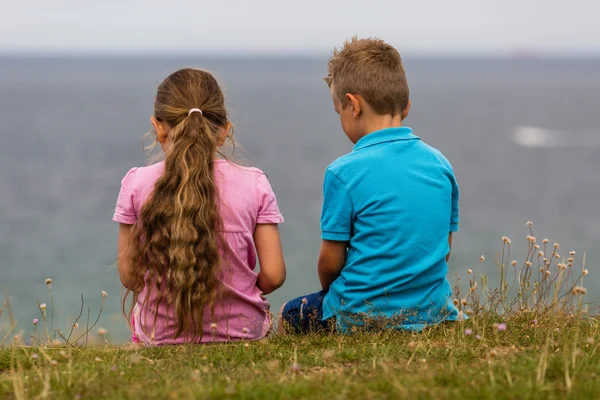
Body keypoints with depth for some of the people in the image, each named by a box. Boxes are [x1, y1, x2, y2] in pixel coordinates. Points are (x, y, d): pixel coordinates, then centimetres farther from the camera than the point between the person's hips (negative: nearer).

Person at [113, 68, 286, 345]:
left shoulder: (137, 184, -6)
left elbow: (128, 276, -2)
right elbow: (273, 275, -5)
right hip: (241, 331, 1)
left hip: (159, 335, -1)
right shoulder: (253, 184, -5)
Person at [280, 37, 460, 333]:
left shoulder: (344, 172, -14)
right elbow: (444, 249, 9)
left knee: (290, 314, 24)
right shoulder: (440, 164, 2)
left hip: (361, 319, -5)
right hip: (433, 314, 5)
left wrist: (329, 293, 13)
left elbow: (330, 262, -8)